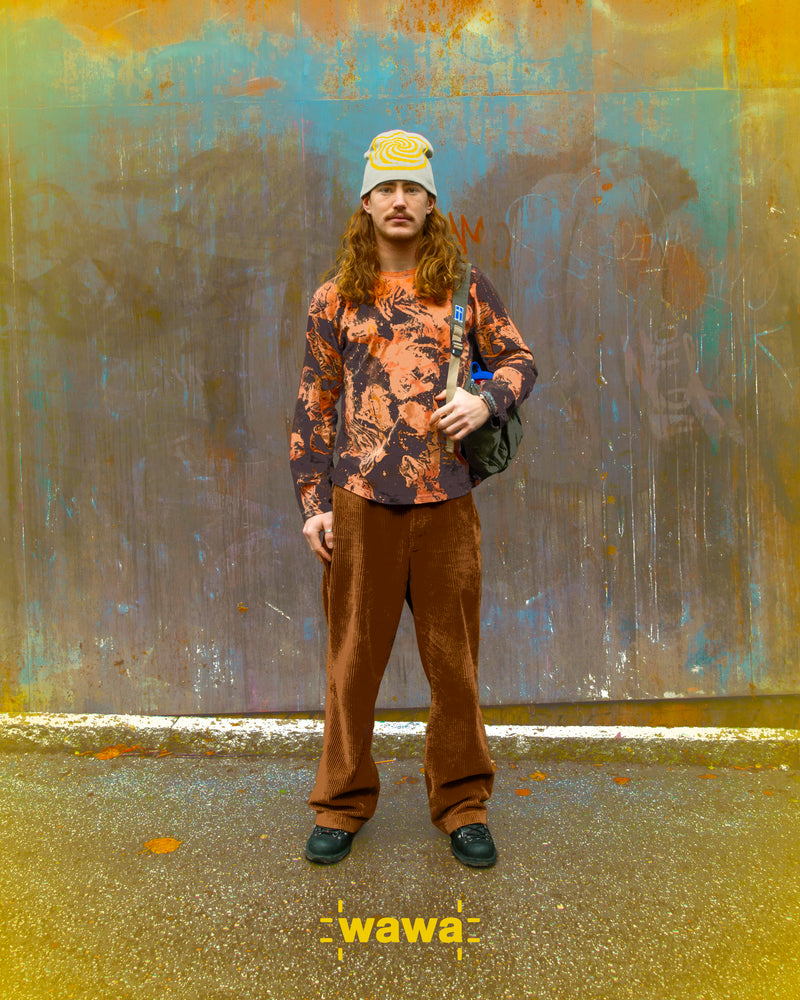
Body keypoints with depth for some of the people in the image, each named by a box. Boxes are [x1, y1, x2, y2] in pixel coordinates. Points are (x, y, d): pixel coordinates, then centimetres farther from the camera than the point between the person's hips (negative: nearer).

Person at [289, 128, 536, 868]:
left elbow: (521, 361, 14)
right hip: (361, 500, 0)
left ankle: (463, 804, 25)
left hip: (445, 497, 0)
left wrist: (486, 402, -8)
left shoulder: (464, 287, 9)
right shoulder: (335, 298, 8)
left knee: (454, 657, 8)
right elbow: (313, 406, 8)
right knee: (354, 658, 7)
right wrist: (313, 503, 2)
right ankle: (342, 805, 24)